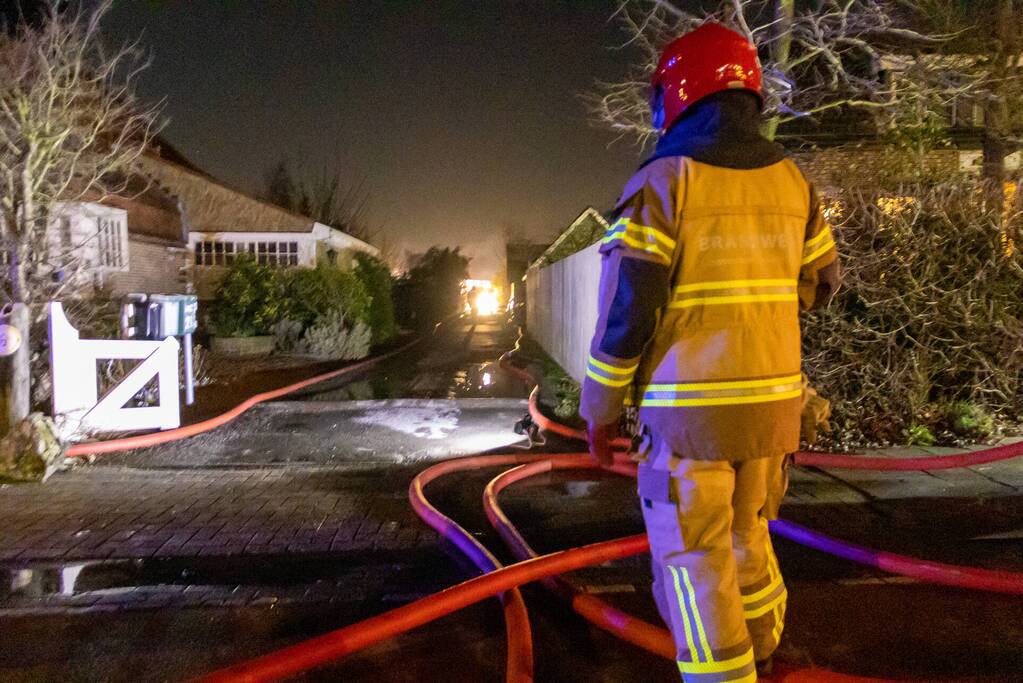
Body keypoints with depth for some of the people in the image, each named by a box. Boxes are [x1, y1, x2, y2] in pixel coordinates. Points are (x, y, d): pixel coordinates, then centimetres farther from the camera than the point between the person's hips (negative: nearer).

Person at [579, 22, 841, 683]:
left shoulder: (662, 183, -13)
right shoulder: (791, 181, 5)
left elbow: (624, 313, -15)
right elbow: (820, 284, 17)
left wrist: (600, 410, -4)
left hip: (688, 408, -6)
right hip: (769, 402, 7)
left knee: (695, 564, 6)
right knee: (745, 533, 26)